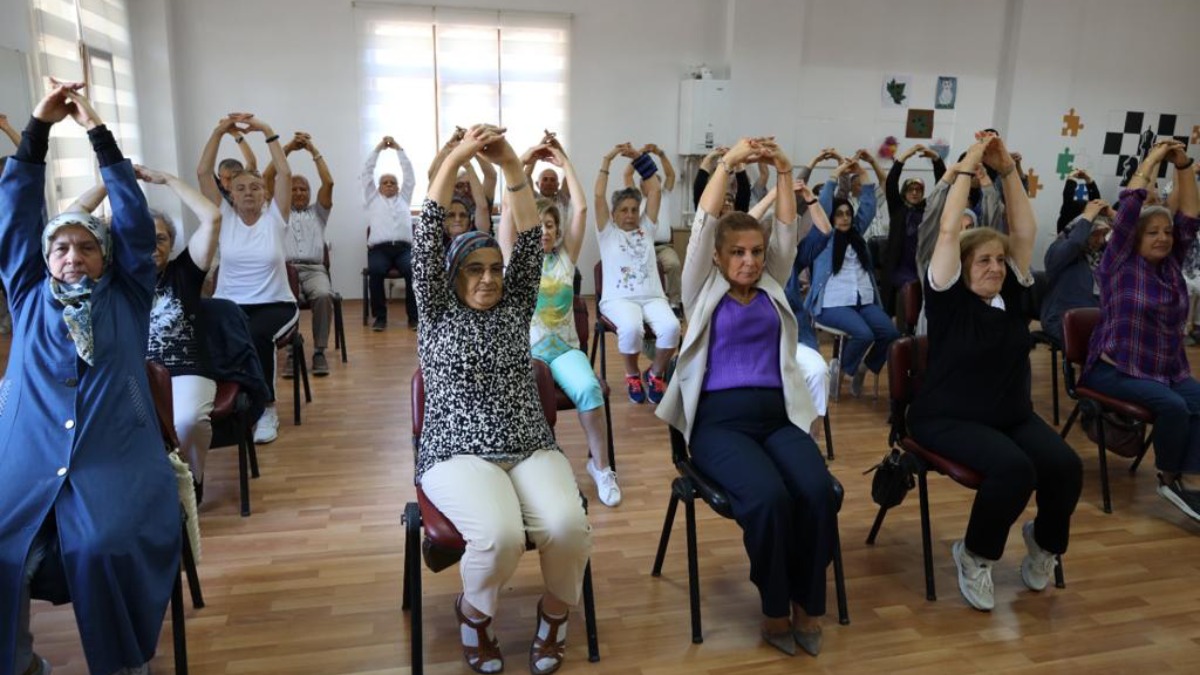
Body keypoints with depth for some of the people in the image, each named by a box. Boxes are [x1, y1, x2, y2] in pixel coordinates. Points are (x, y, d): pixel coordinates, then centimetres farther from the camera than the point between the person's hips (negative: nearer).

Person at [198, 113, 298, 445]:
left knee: (256, 335, -34)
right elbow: (203, 173, -1)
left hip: (275, 305, -2)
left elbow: (285, 174, -10)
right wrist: (219, 132, -6)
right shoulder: (224, 217, 7)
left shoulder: (274, 217, 2)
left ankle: (266, 409, -17)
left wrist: (268, 132, -12)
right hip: (228, 304, 2)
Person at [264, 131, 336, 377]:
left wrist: (313, 150, 10)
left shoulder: (318, 212, 24)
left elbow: (328, 183, 10)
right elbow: (267, 177, 14)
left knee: (324, 295, -35)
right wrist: (288, 147, 11)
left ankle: (320, 351, -24)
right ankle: (292, 351, -25)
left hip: (314, 269, 0)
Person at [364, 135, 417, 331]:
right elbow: (367, 172, 21)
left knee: (414, 271, -31)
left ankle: (414, 317, -21)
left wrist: (398, 148, 21)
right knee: (376, 271, -33)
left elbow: (409, 173, 23)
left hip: (404, 248, 1)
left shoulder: (404, 198, 27)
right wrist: (379, 148, 20)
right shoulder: (373, 199, 25)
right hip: (379, 249, -1)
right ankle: (380, 317, -21)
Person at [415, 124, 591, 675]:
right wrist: (455, 159, -10)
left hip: (531, 450, 3)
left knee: (567, 525, -27)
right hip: (458, 455, -2)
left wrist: (511, 166, -8)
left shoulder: (514, 309, 13)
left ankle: (555, 609, 6)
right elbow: (426, 241, -3)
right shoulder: (437, 313, 8)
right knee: (500, 535, -32)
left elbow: (530, 241, 2)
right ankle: (474, 609, 4)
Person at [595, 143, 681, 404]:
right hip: (619, 298, -3)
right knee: (631, 328, -36)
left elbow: (655, 190, 11)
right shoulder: (607, 232, 11)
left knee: (671, 326, -29)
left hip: (652, 296, 3)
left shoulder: (647, 228, 18)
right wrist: (607, 159, -1)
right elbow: (599, 195, 0)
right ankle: (632, 374, -5)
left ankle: (655, 374, -1)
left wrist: (638, 157, 8)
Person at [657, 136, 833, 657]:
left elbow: (787, 230, 11)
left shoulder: (772, 289, 19)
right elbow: (704, 225, -1)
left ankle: (808, 604, -4)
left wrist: (784, 172, 2)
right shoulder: (704, 291, 10)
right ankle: (775, 608, -5)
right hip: (719, 419, -3)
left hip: (778, 414, 4)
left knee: (817, 490, -25)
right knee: (768, 497, -29)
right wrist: (727, 164, -6)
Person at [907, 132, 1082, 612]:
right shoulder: (949, 298, -8)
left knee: (1066, 466, -19)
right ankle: (975, 555, -4)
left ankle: (1044, 543, 13)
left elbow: (1025, 232, 1)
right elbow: (949, 230, -16)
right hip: (948, 419, -6)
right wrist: (968, 167, -11)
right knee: (1013, 467, -31)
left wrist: (1007, 171, -2)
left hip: (1014, 416, 6)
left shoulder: (1011, 295, 6)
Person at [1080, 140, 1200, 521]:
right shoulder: (1119, 262, -5)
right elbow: (1128, 209, -14)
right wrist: (1152, 160, -9)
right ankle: (1169, 477, -2)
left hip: (1169, 368, 6)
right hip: (1116, 369, -6)